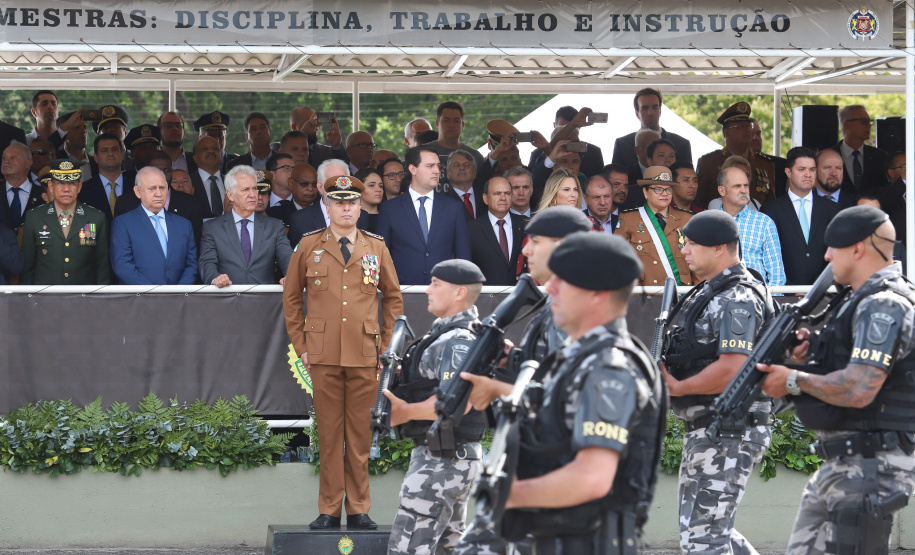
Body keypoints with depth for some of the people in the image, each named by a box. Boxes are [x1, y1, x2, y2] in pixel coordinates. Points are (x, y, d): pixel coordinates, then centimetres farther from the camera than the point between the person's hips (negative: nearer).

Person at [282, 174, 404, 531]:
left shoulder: (377, 248, 9)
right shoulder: (308, 247, 6)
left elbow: (393, 297, 17)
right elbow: (291, 298, 12)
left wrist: (385, 344, 9)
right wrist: (300, 346, 6)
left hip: (364, 356, 1)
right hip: (324, 356, -1)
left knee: (360, 434, 3)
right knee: (329, 434, 1)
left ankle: (359, 510, 9)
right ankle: (329, 510, 6)